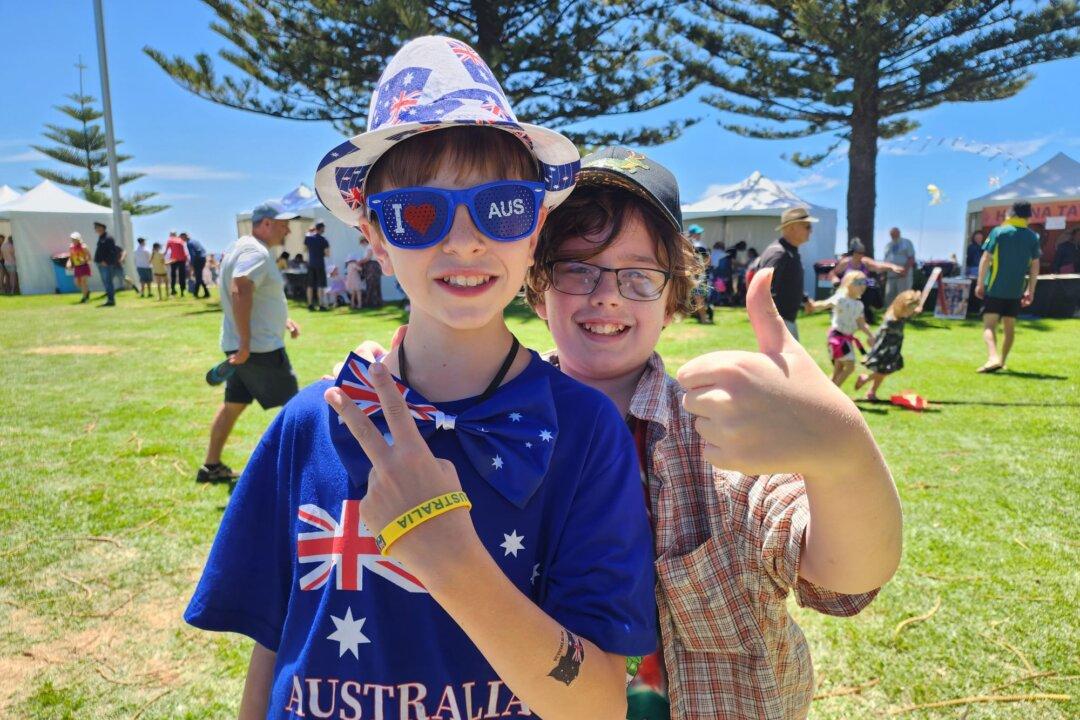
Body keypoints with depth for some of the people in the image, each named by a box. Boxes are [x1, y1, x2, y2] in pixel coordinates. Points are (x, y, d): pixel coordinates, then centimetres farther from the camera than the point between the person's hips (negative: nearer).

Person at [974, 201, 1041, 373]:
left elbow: (985, 259, -8)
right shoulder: (1033, 237, 5)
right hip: (1016, 291, 4)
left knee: (989, 324, -7)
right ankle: (1001, 362, 21)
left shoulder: (998, 232, -4)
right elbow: (1035, 266, 6)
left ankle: (993, 357, -28)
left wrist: (980, 283, -3)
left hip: (994, 288, -4)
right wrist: (1030, 291, 11)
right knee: (1010, 327, 15)